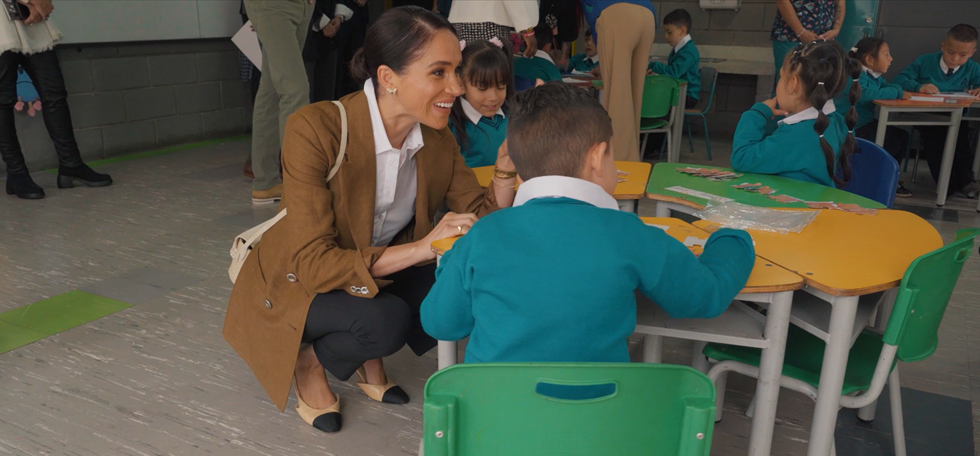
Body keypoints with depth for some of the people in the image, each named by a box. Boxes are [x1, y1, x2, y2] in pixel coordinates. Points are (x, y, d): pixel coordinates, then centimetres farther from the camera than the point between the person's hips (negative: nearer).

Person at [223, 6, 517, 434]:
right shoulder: (316, 130, -29)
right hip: (295, 286, -5)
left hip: (381, 275, 6)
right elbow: (312, 263, -30)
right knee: (386, 319, -34)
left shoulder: (437, 138, -11)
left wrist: (506, 169, -25)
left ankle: (368, 358, 8)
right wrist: (421, 248, -38)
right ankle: (309, 360, 0)